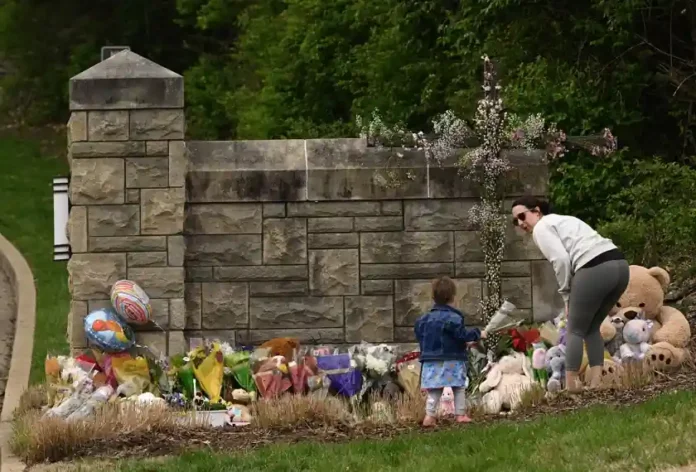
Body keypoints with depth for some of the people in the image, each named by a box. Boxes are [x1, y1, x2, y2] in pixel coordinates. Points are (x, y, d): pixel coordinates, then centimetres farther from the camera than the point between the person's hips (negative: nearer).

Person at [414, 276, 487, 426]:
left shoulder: (424, 319, 5)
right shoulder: (453, 318, -14)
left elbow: (420, 336, 12)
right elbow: (462, 334, -18)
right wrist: (478, 334, -3)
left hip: (431, 361, 5)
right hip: (452, 361, -5)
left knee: (434, 391, 6)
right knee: (459, 389, 9)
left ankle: (430, 415, -3)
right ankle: (460, 414, 8)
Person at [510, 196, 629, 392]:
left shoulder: (541, 228, 6)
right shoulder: (561, 221, 33)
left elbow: (561, 260, -9)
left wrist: (566, 294, 2)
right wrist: (573, 294, 16)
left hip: (595, 270, -8)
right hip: (619, 265, 8)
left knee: (575, 330, 5)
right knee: (592, 327, 20)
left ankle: (571, 385, 4)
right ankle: (595, 381, 12)